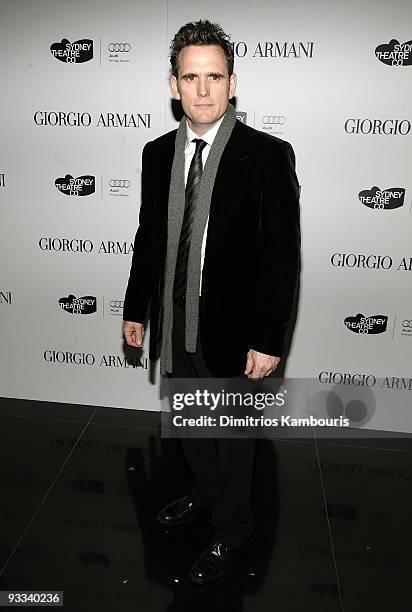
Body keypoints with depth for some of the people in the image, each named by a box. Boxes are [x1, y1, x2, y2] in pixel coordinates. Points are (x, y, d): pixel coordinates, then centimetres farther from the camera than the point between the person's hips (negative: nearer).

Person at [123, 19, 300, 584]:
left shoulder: (268, 155, -14)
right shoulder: (157, 154, 2)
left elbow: (283, 255, -15)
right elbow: (148, 237, 9)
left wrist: (269, 340, -17)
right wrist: (135, 309, 10)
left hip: (234, 331, -5)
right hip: (173, 326, 5)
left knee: (235, 436, 15)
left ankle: (231, 530, 41)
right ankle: (205, 490, 54)